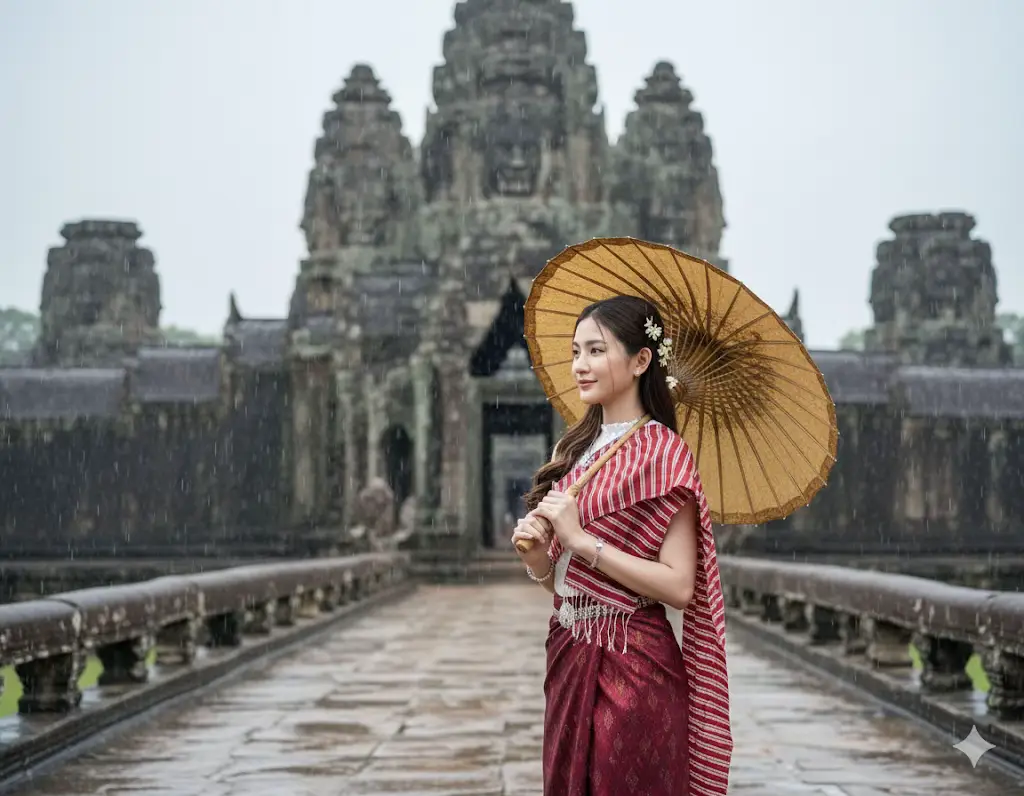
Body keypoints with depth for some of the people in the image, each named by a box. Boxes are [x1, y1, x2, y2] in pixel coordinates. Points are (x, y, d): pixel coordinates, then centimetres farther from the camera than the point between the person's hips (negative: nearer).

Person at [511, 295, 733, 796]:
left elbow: (679, 587, -19)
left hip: (633, 667, -7)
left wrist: (581, 539, -19)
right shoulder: (575, 449, 10)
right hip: (569, 659, 7)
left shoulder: (660, 451, -11)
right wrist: (535, 557, -6)